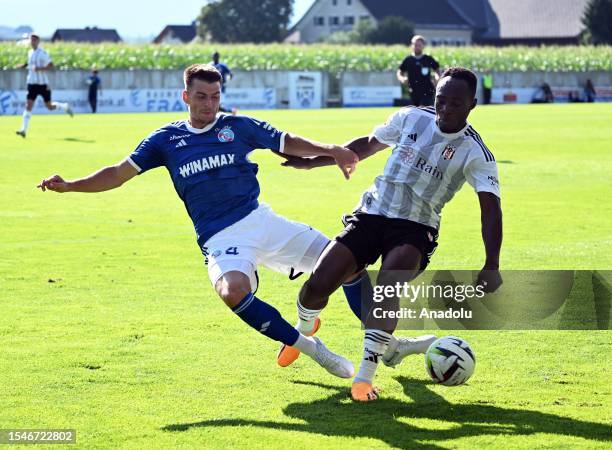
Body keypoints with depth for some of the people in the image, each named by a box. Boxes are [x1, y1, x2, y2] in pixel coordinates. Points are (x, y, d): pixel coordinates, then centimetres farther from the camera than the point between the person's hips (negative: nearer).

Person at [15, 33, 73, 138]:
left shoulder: (43, 53, -12)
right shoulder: (30, 52, 8)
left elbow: (51, 66, -15)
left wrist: (39, 68, -28)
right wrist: (24, 65, 10)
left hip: (43, 83, -4)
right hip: (32, 83, 4)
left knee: (49, 106, 7)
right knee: (28, 105, -10)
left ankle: (65, 107, 38)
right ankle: (24, 129, -15)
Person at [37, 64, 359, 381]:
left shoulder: (238, 126, 10)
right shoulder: (167, 139, 10)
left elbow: (288, 143, 13)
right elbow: (119, 173, 11)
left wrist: (330, 150, -4)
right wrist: (69, 186, 1)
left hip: (260, 220, 2)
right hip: (220, 238, -2)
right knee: (233, 291, -36)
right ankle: (308, 347, -22)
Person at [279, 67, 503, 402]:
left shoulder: (475, 153, -9)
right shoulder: (411, 118, 2)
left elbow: (491, 208, -16)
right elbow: (368, 144, 20)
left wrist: (491, 267, -29)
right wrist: (313, 161, 21)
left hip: (415, 228, -3)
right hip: (370, 215, 3)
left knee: (389, 285, -34)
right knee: (317, 285, -10)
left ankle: (365, 377, -26)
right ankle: (304, 330, 27)